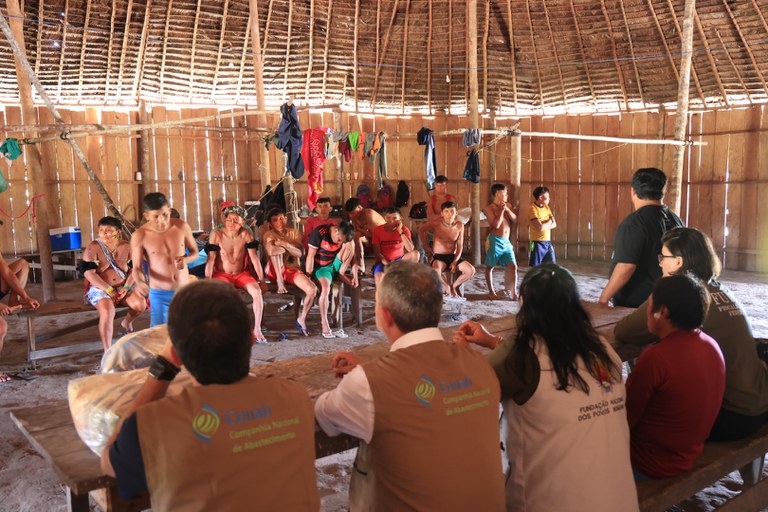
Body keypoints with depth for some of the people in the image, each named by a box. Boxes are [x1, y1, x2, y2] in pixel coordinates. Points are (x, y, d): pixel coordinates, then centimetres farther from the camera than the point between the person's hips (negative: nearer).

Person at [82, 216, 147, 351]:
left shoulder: (126, 247, 3)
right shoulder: (93, 248, -8)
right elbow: (88, 273, -12)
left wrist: (126, 288, -11)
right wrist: (109, 290, -17)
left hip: (123, 287, 3)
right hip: (99, 289, -3)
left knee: (140, 303, -23)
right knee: (107, 311, -33)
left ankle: (127, 323, 13)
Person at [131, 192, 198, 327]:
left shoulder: (182, 226, -5)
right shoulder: (140, 236, -12)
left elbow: (194, 252, 8)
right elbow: (137, 267, -6)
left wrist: (185, 259, -15)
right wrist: (139, 282, -28)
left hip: (184, 291, 3)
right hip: (159, 294, -2)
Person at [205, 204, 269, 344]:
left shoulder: (246, 234, -8)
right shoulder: (217, 234, -14)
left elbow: (254, 258, -7)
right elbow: (210, 259, -15)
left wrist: (262, 280, -8)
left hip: (241, 274, 2)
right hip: (221, 274, -2)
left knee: (257, 291, -25)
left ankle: (257, 329, -16)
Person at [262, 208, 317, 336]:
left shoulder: (294, 233, 6)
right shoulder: (269, 234, -3)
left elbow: (299, 254, -11)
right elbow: (270, 251, -27)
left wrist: (284, 244, -23)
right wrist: (288, 248, -18)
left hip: (293, 270, 3)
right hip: (275, 272, -3)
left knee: (313, 290, -23)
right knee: (277, 250, -33)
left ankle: (302, 319, -3)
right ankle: (280, 281, -29)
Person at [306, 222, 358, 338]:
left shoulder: (345, 237, -7)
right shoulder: (319, 233, -21)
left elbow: (352, 256, -2)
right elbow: (310, 256, -19)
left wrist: (355, 276, -11)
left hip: (336, 265, 4)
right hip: (321, 267, -4)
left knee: (350, 244, -18)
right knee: (326, 288, -35)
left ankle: (341, 274, -13)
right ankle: (325, 326, -32)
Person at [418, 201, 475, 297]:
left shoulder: (459, 225, -2)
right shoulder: (437, 222, -10)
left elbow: (460, 246, 2)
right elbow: (421, 230, 5)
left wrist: (455, 261, -10)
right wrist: (425, 246, 1)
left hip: (453, 256, 3)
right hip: (438, 256, -3)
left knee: (471, 270, -20)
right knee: (436, 271, -38)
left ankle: (454, 286, 4)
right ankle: (446, 286, -6)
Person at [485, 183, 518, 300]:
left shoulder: (508, 206, 12)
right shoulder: (489, 208, -7)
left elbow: (515, 220, 5)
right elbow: (496, 224, -17)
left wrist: (507, 209, -6)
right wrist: (501, 210, -13)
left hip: (506, 242, 5)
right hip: (495, 241, -5)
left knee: (513, 266, -4)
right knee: (490, 266, 4)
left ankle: (513, 292, 1)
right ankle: (491, 291, 17)